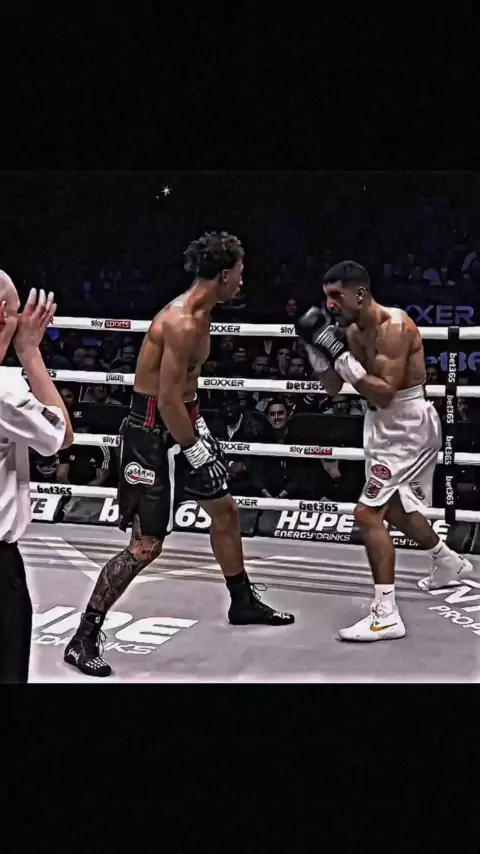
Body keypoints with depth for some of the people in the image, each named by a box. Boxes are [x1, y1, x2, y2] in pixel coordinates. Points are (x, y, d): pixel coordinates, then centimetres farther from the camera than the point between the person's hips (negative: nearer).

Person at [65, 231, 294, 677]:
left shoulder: (199, 314, 7)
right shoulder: (182, 324, -25)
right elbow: (168, 399, -25)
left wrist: (199, 435, 15)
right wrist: (195, 450, -15)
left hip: (182, 422, 10)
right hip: (153, 431, -10)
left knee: (224, 509, 20)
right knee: (145, 545, -9)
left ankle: (243, 602, 39)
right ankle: (83, 639, 1)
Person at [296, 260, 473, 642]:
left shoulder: (394, 326, -22)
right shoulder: (353, 330, 3)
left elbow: (384, 394, -28)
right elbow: (333, 387, 8)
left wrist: (341, 354, -30)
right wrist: (317, 348, -7)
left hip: (409, 427, -10)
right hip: (385, 426, 10)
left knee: (368, 513, -17)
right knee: (396, 509, 26)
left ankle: (386, 614, -14)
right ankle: (449, 562, 51)